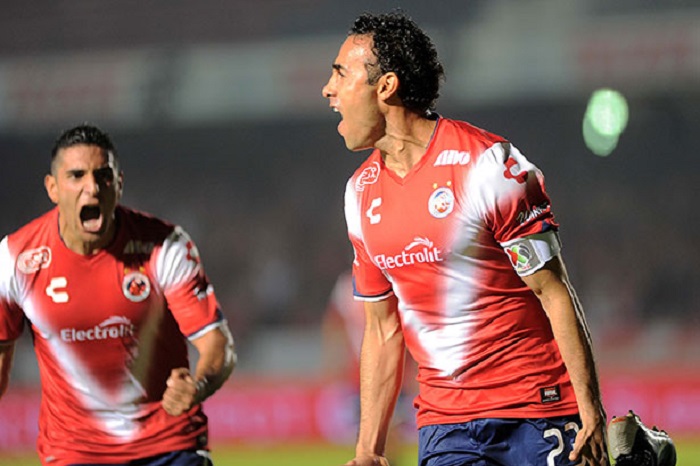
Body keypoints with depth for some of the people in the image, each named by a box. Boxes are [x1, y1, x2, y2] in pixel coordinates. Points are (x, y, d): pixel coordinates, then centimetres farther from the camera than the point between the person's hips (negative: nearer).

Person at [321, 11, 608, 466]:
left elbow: (555, 293, -10)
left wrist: (591, 414, -14)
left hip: (537, 413, -5)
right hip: (443, 423, 5)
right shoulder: (361, 191, 9)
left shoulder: (489, 166, -10)